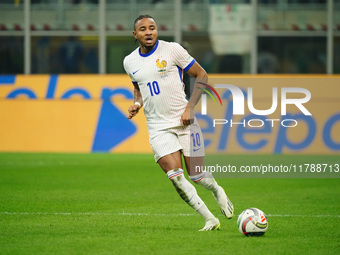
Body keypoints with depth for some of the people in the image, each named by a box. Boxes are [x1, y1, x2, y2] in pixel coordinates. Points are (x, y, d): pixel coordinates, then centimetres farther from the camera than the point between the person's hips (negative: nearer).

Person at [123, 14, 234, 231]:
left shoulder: (172, 50, -6)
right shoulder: (130, 62, 6)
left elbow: (202, 75, 0)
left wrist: (190, 107, -9)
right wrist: (137, 104, 4)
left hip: (185, 122, -2)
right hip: (158, 128, 2)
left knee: (197, 176, -3)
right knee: (175, 177, -16)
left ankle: (217, 190, 34)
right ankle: (210, 219, -5)